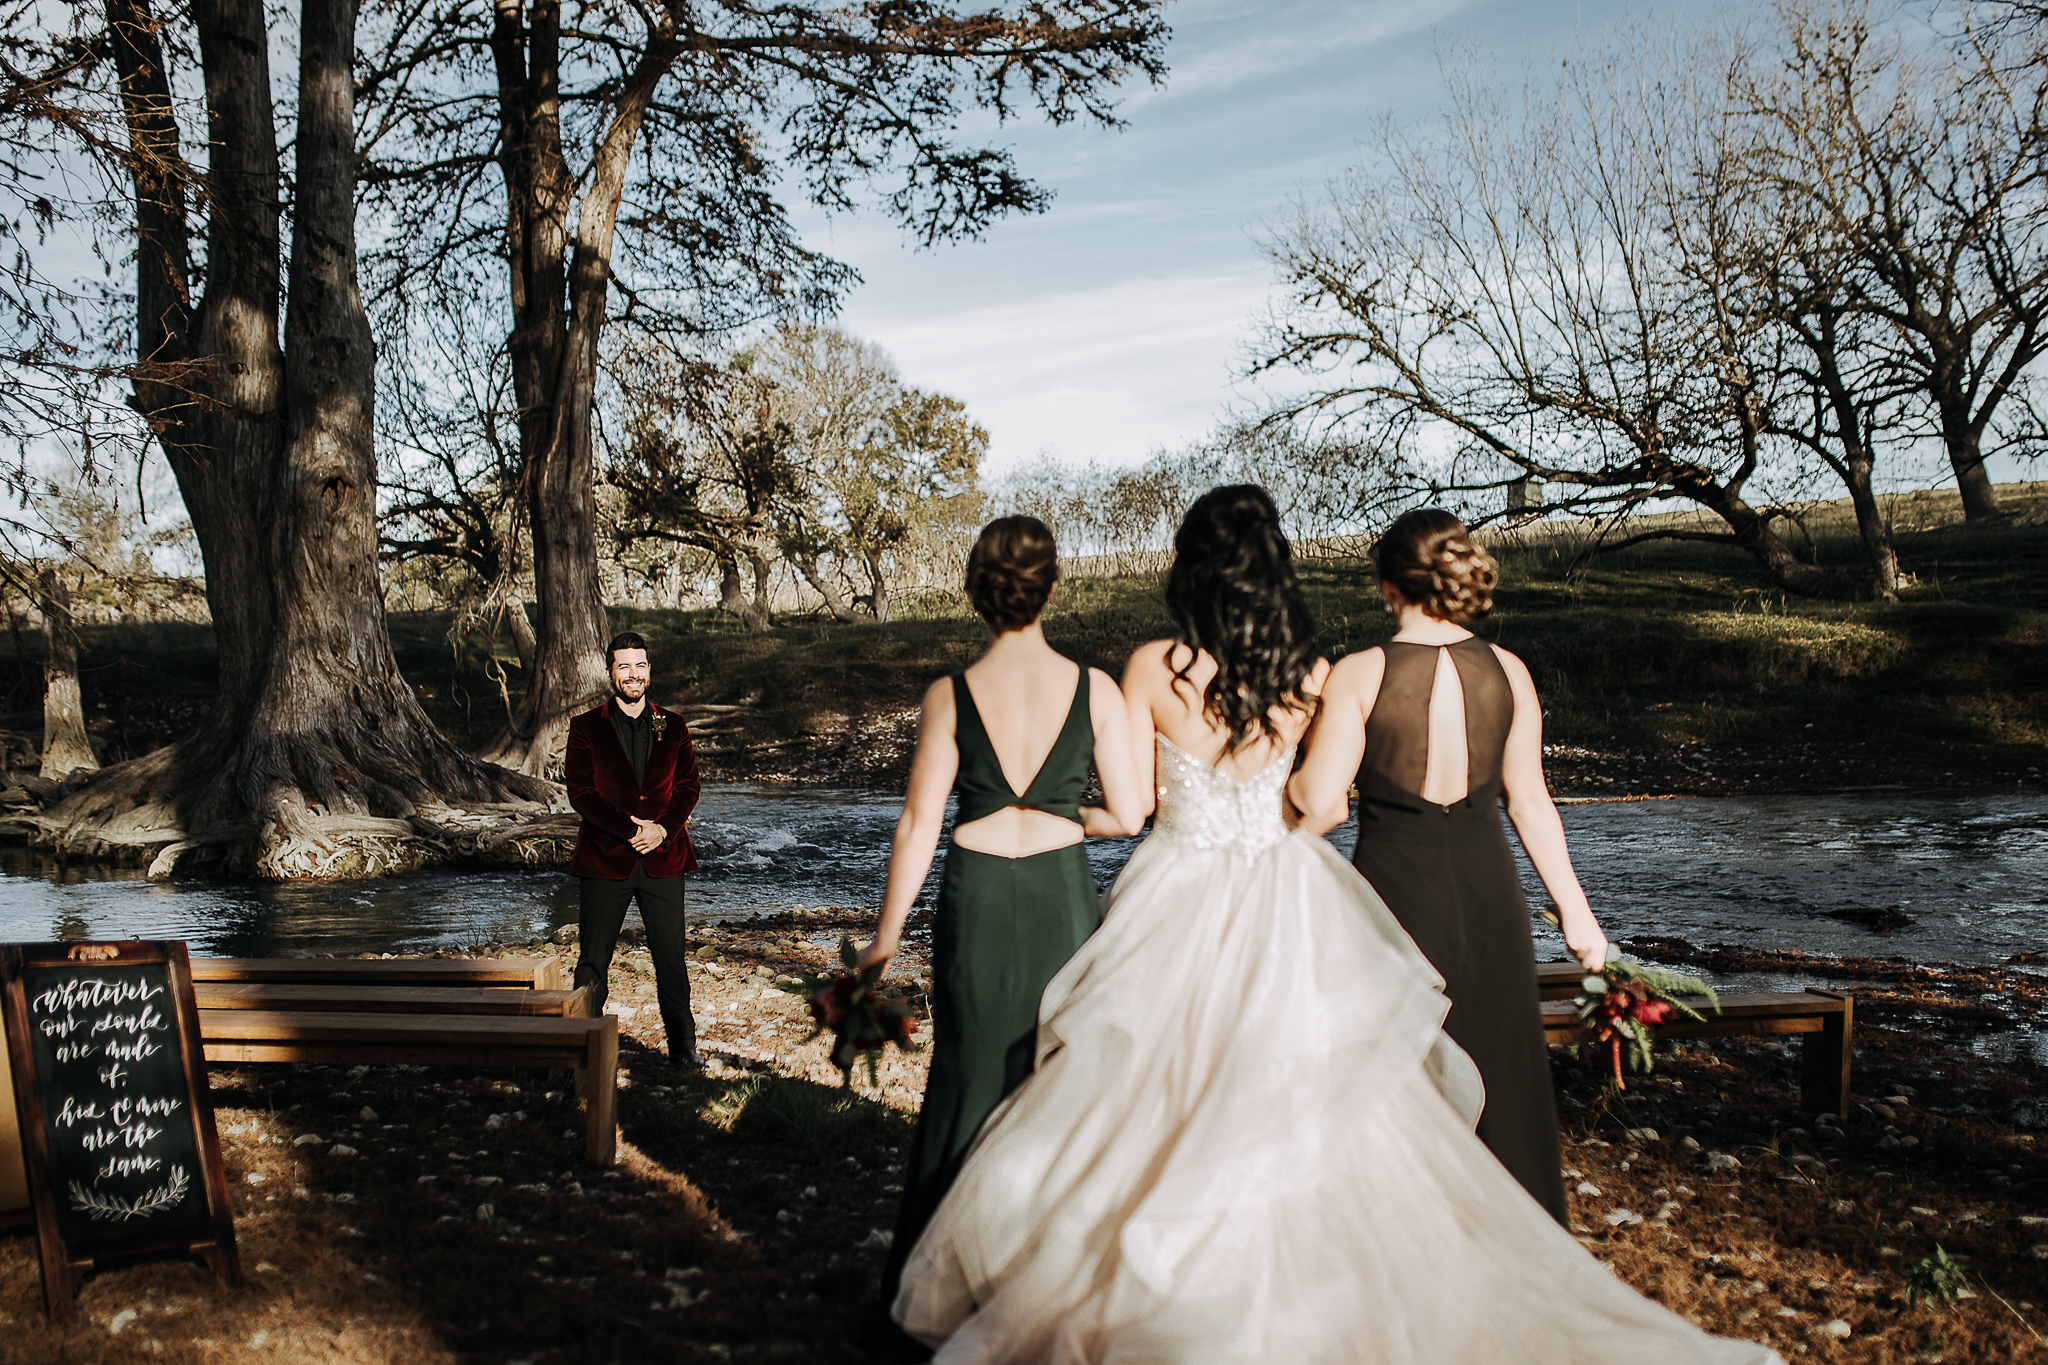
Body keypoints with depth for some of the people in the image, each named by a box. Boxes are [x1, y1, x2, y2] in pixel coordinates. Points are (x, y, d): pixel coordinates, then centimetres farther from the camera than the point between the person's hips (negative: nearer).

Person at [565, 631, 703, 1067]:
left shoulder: (673, 727, 9)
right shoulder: (586, 728, 2)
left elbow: (689, 784, 6)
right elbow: (581, 792, -5)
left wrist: (663, 828, -11)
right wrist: (631, 829, -15)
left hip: (663, 857, 2)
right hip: (606, 859, -1)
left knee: (672, 958, 5)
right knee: (592, 960, 4)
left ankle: (682, 1046, 16)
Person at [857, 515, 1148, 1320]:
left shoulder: (950, 696, -7)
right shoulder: (1094, 689, -7)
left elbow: (919, 824, -5)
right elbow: (1128, 815, -5)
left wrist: (887, 935, 4)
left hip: (976, 898, 0)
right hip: (1062, 897, 0)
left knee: (965, 1077, 12)